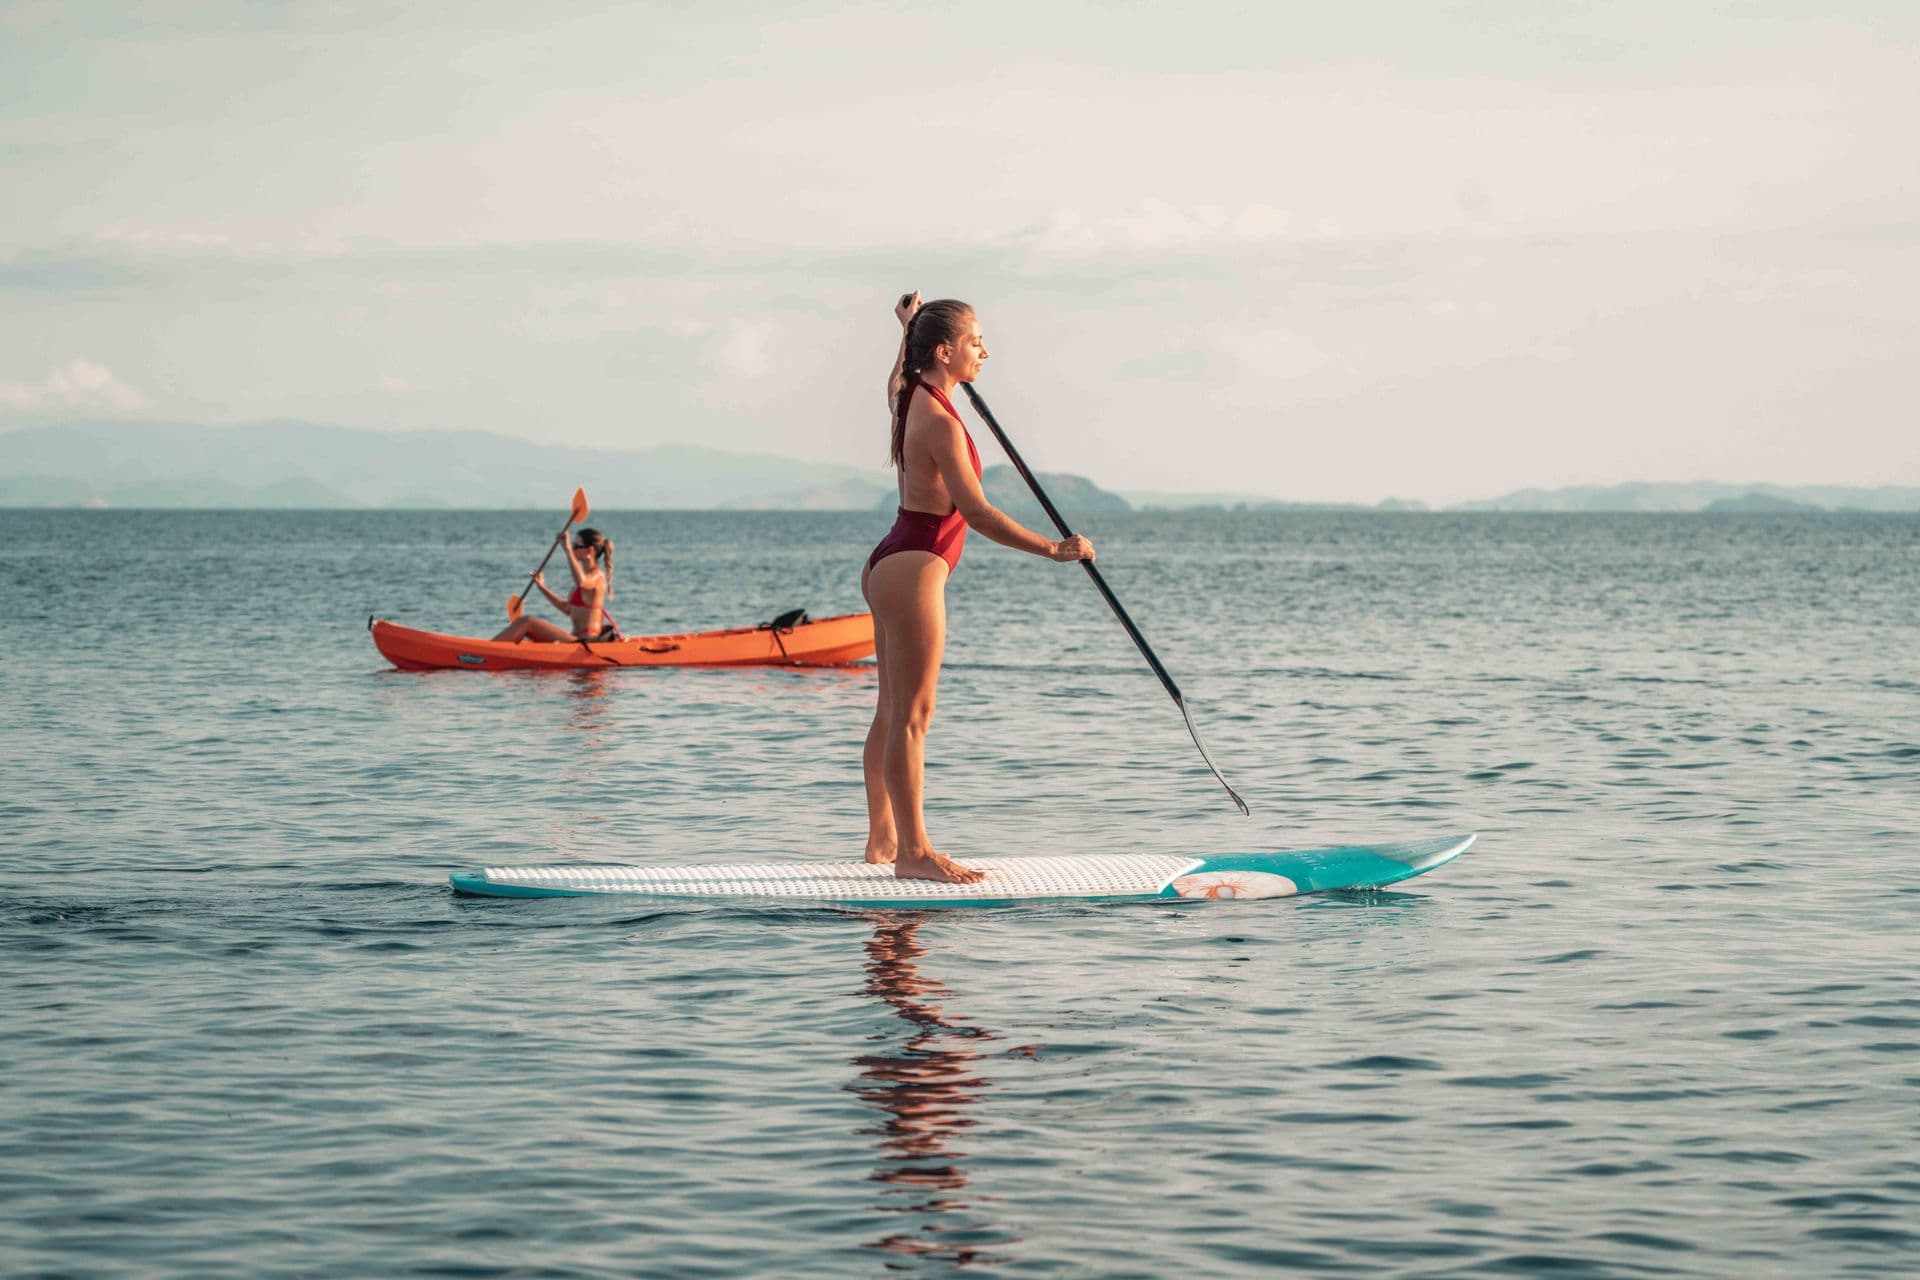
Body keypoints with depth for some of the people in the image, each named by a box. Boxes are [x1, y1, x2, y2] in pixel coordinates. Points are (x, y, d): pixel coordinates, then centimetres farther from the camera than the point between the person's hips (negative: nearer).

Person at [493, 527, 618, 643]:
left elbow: (581, 582, -38)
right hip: (577, 638, 10)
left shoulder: (597, 576, -12)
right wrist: (542, 588, 19)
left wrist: (568, 549, -33)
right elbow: (568, 609, 25)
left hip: (585, 641, -10)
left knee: (527, 622, -15)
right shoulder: (587, 575, 19)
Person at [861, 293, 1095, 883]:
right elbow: (976, 512, -25)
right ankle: (913, 851, -6)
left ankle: (883, 838, 21)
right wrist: (1052, 550, -22)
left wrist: (909, 329, 44)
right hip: (914, 569, -10)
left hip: (891, 565, 10)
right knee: (912, 714, -8)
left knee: (892, 712, 14)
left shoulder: (909, 398, 9)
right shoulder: (938, 420, -20)